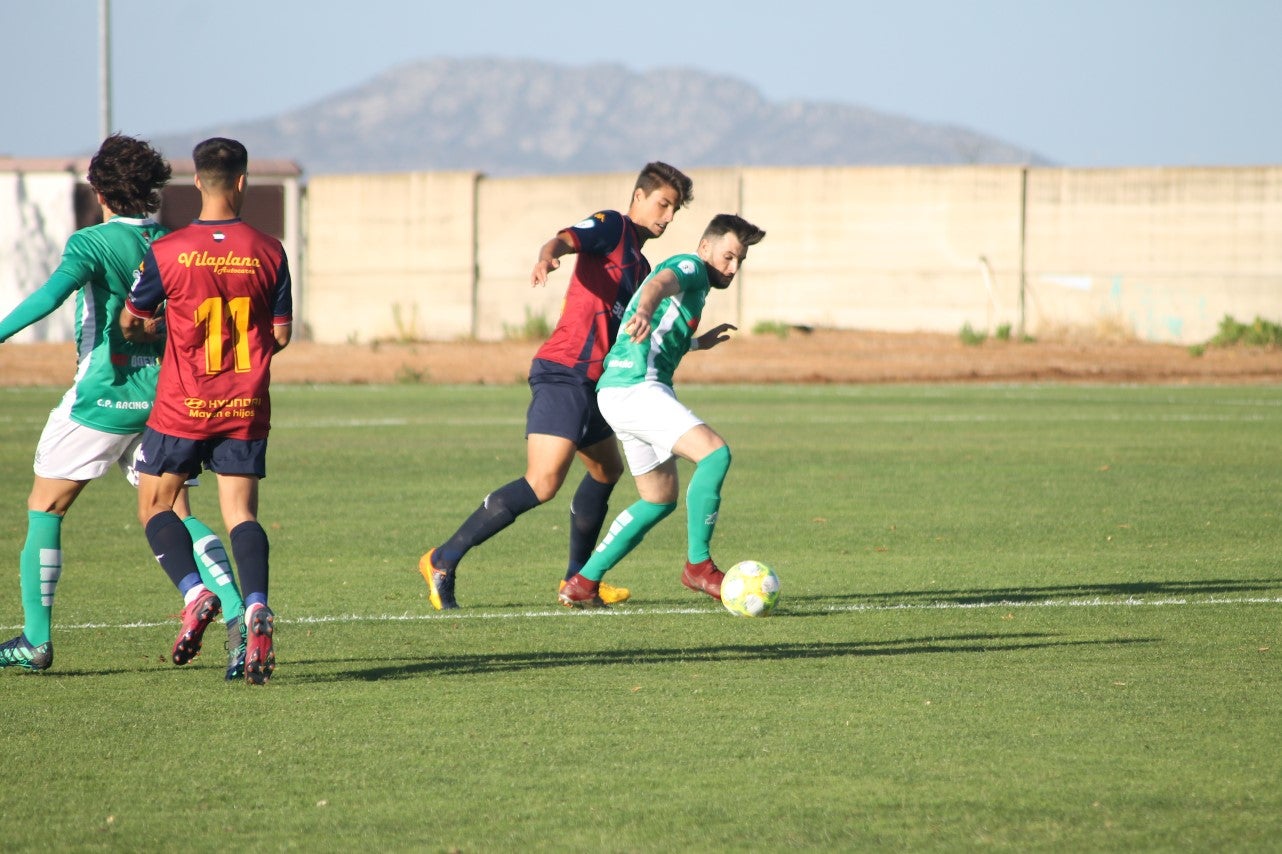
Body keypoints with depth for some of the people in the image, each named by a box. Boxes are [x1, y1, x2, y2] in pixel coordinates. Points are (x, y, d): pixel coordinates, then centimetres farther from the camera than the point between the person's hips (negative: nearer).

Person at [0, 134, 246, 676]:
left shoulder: (93, 243, -9)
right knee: (173, 516, 6)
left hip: (101, 397, -5)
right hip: (163, 399, 5)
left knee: (44, 508, 9)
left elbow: (53, 292, -25)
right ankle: (238, 615, -16)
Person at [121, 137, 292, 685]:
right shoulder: (268, 252, -3)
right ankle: (256, 606, -20)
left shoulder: (167, 252, -8)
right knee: (241, 512, 4)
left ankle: (194, 591, -13)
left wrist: (144, 331, 27)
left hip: (182, 408, -2)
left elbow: (130, 323, 3)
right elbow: (281, 335, 5)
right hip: (245, 410, 2)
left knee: (155, 506, 11)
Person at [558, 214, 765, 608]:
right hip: (635, 387, -11)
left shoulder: (694, 282, 26)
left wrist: (696, 342, 47)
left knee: (660, 500, 17)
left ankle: (583, 583, 17)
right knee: (715, 452, -22)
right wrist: (645, 312, -51)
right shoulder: (690, 267, -4)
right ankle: (697, 565, -18)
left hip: (619, 393, 11)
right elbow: (660, 283, -30)